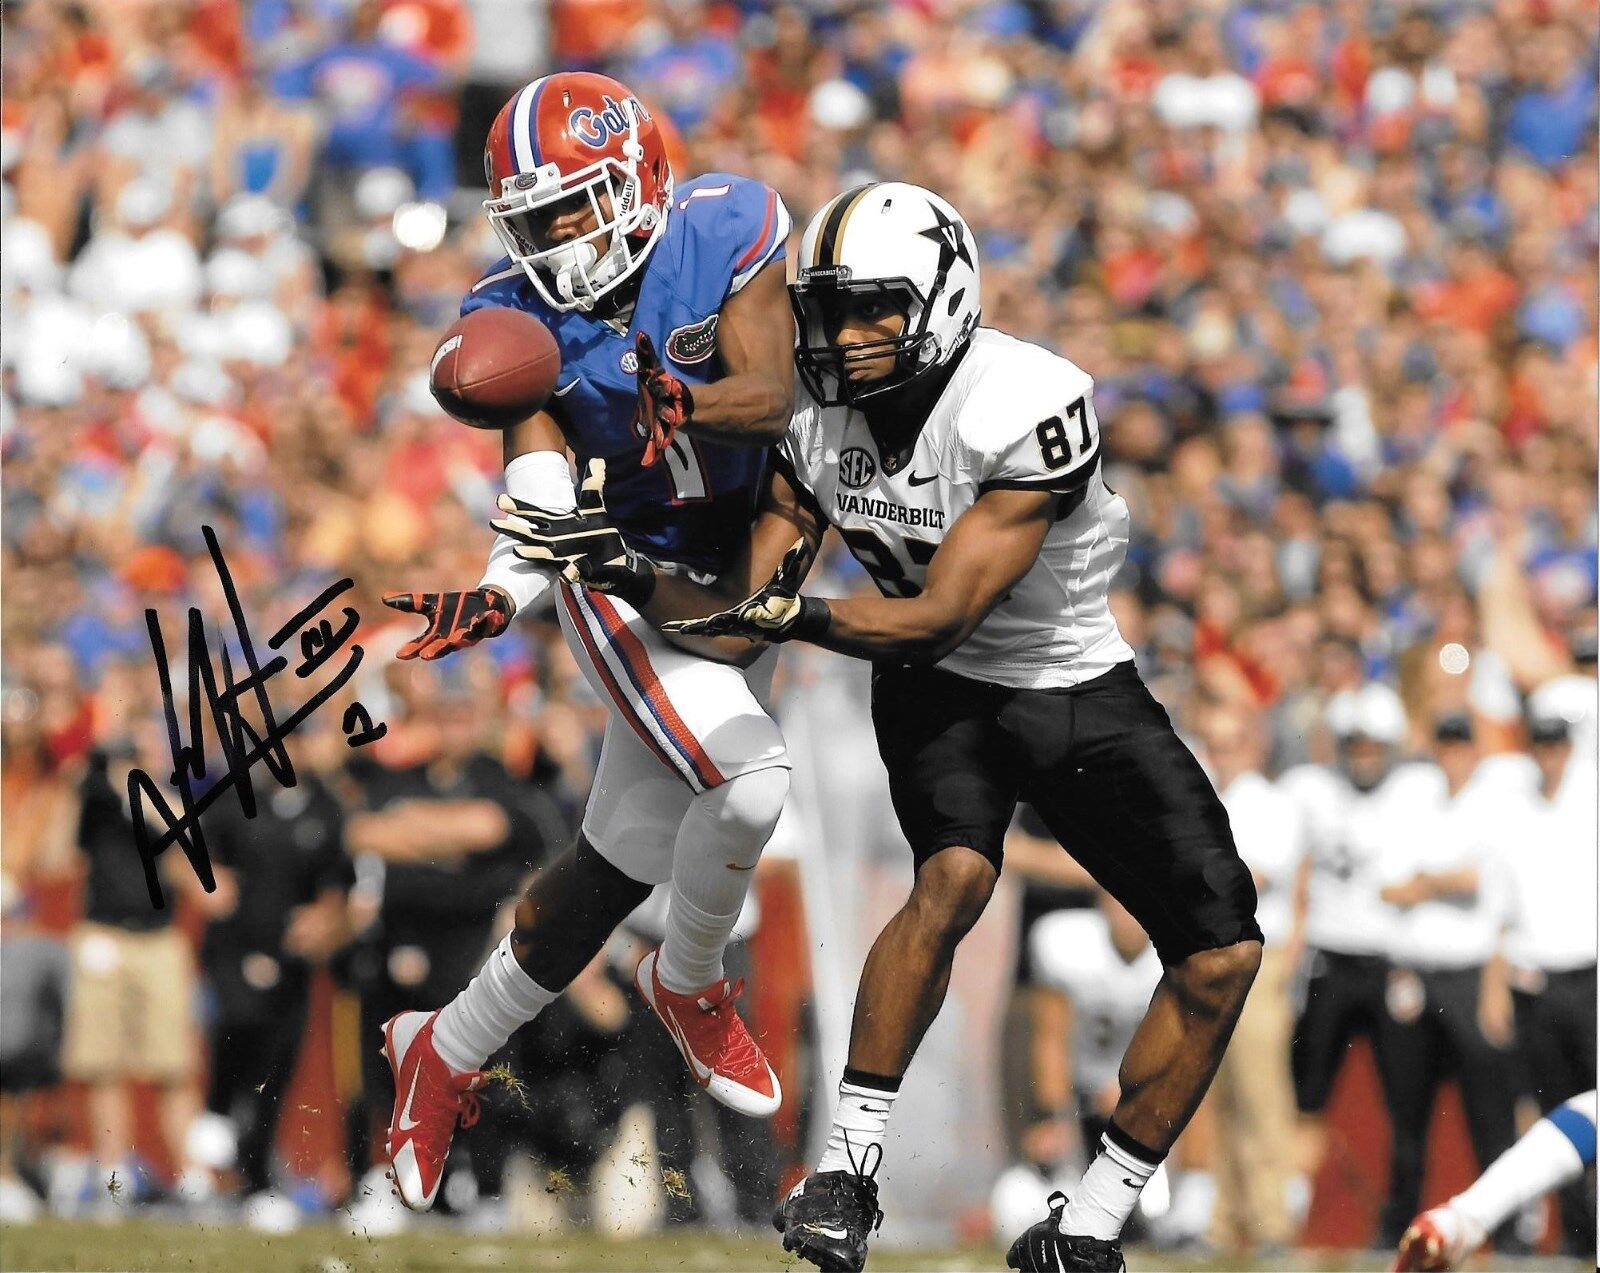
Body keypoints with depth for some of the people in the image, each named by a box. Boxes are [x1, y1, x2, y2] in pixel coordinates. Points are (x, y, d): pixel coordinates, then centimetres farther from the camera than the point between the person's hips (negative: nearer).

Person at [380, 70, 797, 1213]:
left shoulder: (723, 229, -13)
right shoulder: (519, 319, -12)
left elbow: (775, 393, -20)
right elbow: (542, 484, -22)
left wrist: (691, 406, -42)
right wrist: (501, 597, -41)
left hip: (742, 578, 3)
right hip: (626, 579, -3)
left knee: (625, 863, 7)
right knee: (750, 782, -26)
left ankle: (448, 1052, 24)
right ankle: (691, 988, 4)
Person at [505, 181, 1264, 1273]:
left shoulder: (1032, 409, -28)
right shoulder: (819, 425, -11)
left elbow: (939, 618, -28)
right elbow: (743, 622, -7)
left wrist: (799, 615, -40)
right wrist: (633, 577, -25)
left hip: (1084, 694, -1)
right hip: (945, 694, 1)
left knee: (1222, 958, -10)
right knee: (955, 877, -31)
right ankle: (847, 1169, -23)